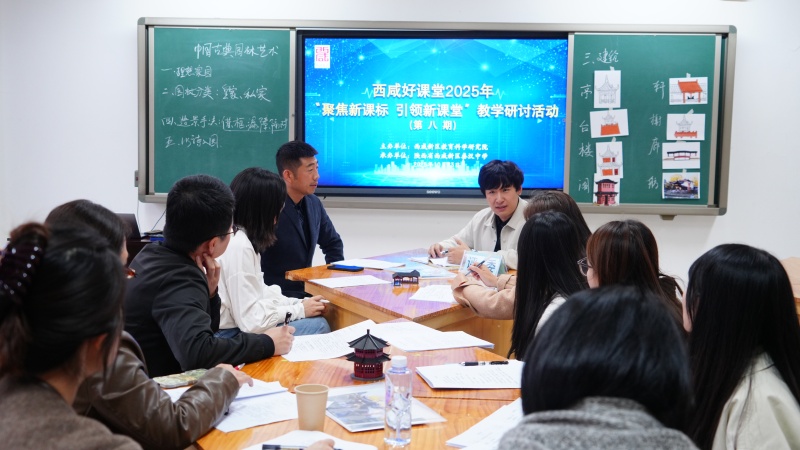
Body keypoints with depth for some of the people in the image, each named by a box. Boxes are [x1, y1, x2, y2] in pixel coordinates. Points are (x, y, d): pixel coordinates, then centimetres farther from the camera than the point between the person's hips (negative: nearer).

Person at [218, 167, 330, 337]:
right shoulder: (238, 246, -22)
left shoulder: (238, 236, 8)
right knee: (318, 325, -8)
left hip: (237, 327, 10)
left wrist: (299, 303, 3)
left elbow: (257, 291, 14)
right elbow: (251, 320, -22)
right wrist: (300, 310, -10)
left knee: (317, 322, 8)